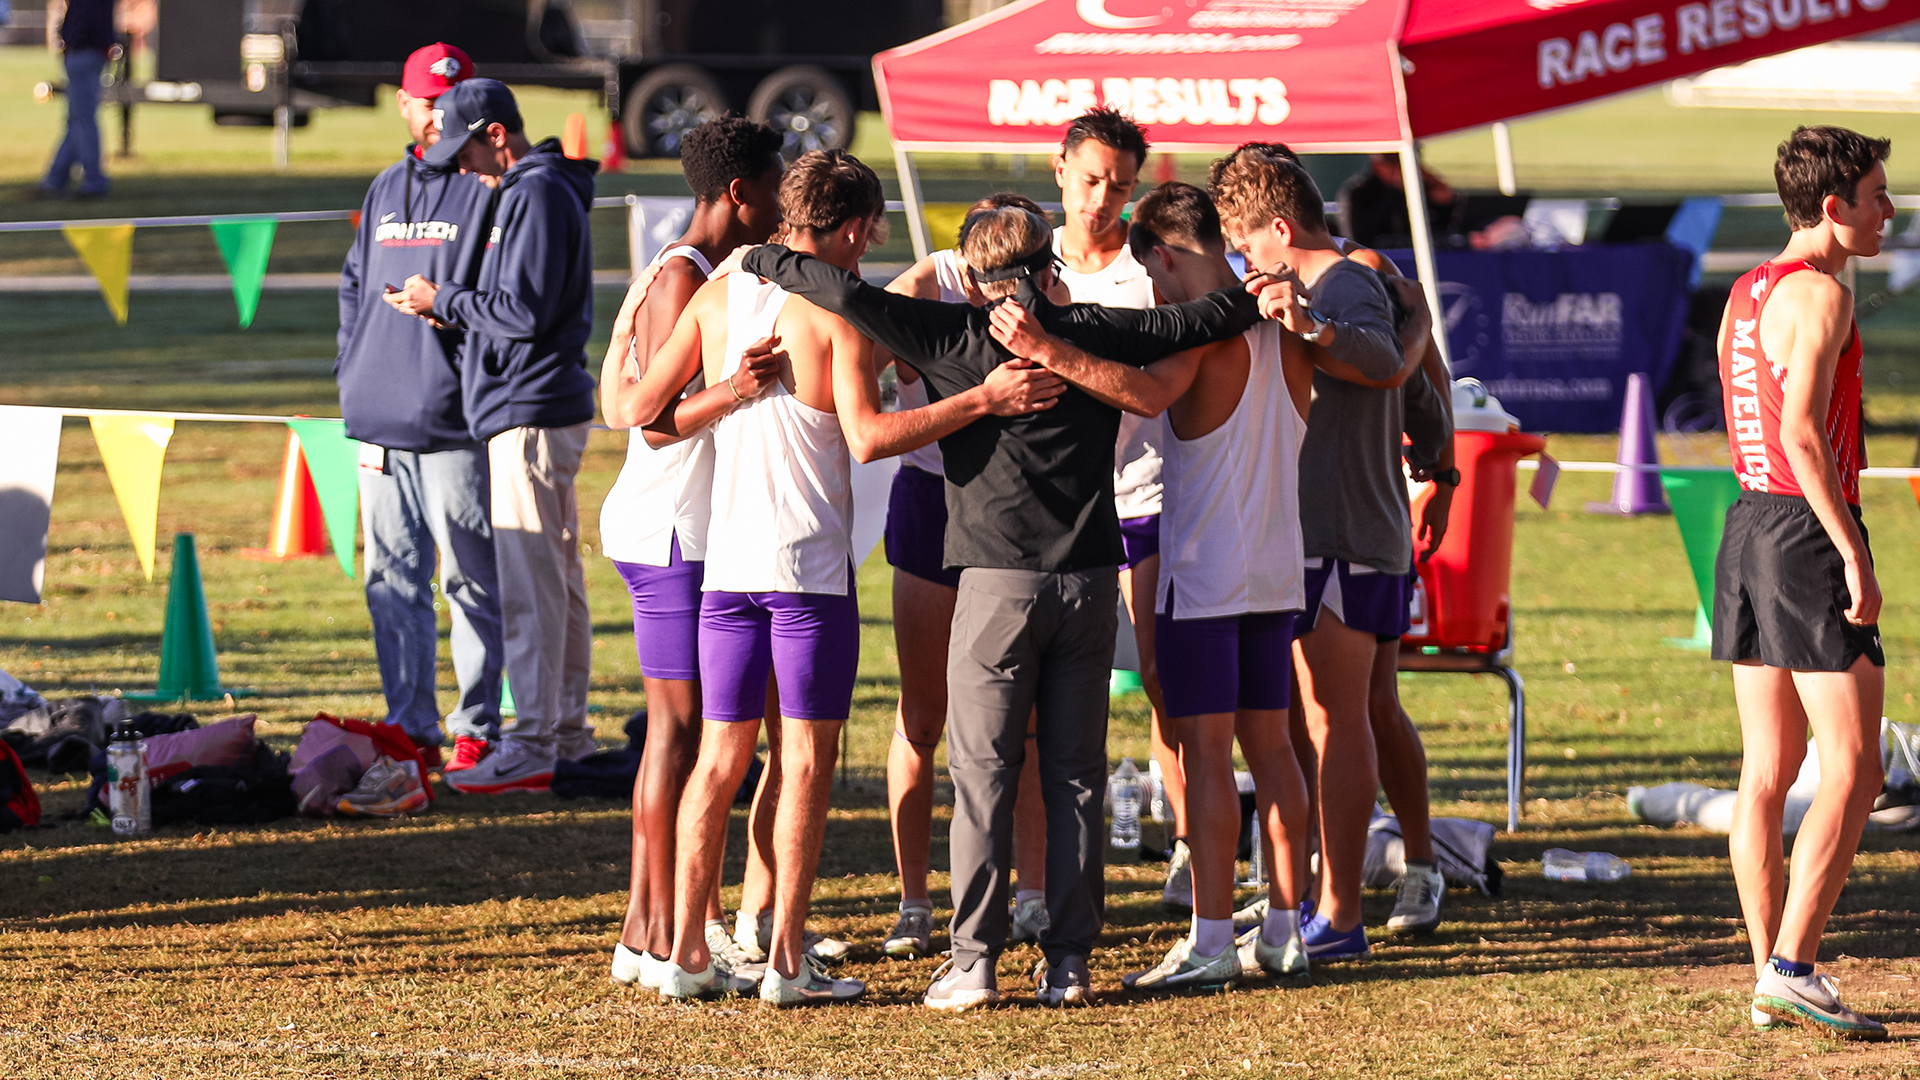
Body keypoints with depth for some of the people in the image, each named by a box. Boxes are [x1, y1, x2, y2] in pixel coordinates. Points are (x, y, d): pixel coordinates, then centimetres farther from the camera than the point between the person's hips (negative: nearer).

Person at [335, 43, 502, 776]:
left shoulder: (489, 192, -3)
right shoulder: (387, 191, 18)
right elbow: (354, 283, 24)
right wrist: (351, 370, 14)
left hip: (454, 424, -6)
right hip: (381, 424, 7)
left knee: (471, 579, -2)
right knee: (392, 581, 8)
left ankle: (475, 729, 3)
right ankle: (410, 727, 15)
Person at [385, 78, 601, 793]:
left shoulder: (537, 197, -15)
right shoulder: (537, 191, 18)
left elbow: (524, 312, -21)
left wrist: (444, 300, -9)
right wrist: (453, 309, 8)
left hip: (530, 414, -11)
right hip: (544, 407, 11)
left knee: (529, 585, -9)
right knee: (559, 579, 14)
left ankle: (532, 748, -9)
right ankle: (567, 734, 19)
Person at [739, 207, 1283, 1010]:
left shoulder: (957, 336, -1)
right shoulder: (1095, 334, 6)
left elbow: (852, 296, -9)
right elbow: (1199, 321, 11)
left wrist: (769, 262, 6)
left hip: (998, 582, -3)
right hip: (1089, 581, 3)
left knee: (982, 772, 0)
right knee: (1075, 775, 8)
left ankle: (974, 960, -4)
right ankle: (1069, 960, 7)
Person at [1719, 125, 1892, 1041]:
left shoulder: (1745, 293, 15)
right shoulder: (1820, 293, -13)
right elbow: (1801, 433, -22)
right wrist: (1855, 554, -21)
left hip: (1748, 523, 9)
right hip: (1809, 528, -9)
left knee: (1767, 771, 9)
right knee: (1852, 772, -6)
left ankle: (1771, 978, 10)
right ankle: (1792, 968, -12)